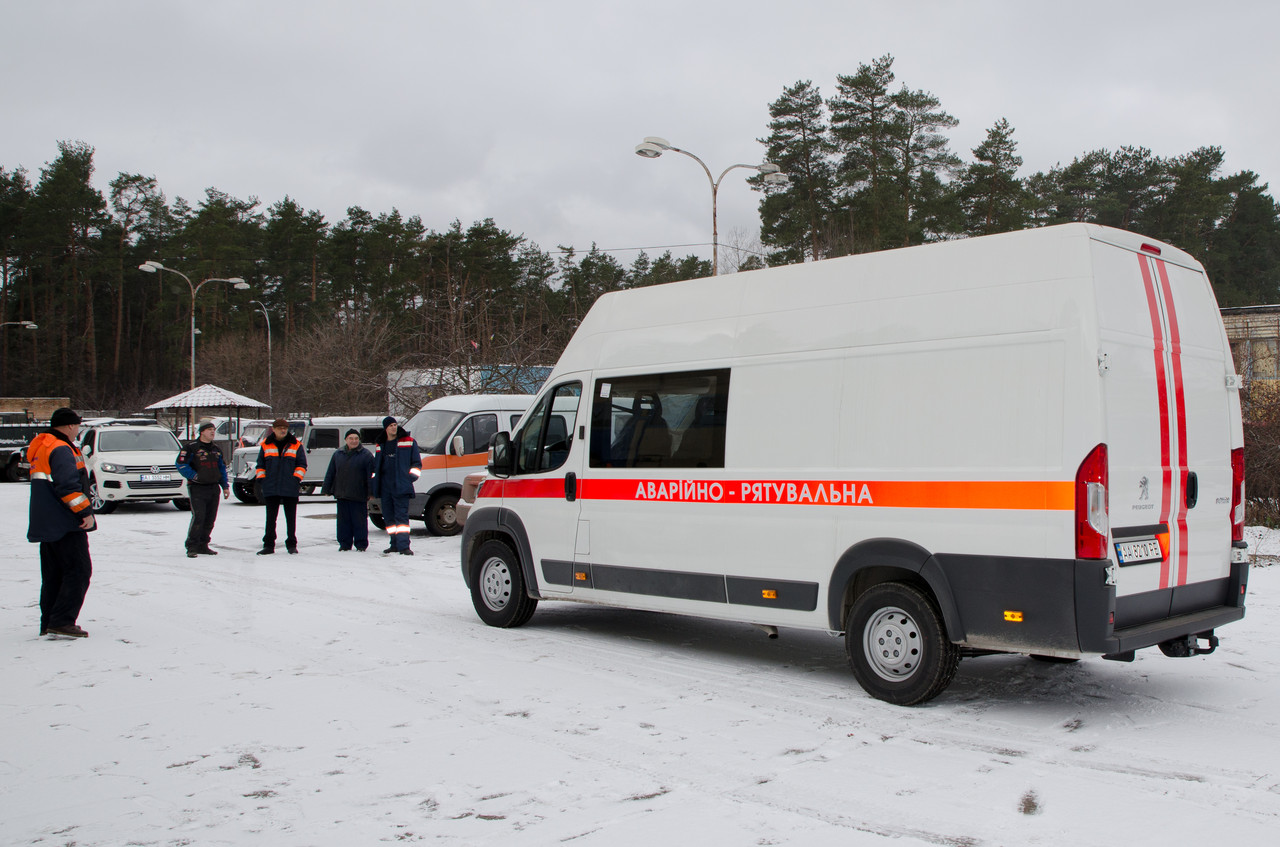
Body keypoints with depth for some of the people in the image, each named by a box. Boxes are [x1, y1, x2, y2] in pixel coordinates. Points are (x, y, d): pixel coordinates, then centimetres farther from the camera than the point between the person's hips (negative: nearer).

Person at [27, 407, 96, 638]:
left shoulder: (41, 448, 19)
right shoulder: (61, 450, -15)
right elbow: (68, 486, -23)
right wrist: (86, 512, -20)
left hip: (47, 524, 10)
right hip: (66, 524, -10)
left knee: (53, 574, 14)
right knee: (78, 571, -8)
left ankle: (48, 624, 17)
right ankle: (61, 622, -12)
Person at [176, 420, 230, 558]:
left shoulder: (216, 449, 17)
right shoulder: (191, 447, -4)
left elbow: (222, 468, 22)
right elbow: (181, 465, -9)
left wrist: (225, 486, 15)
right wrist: (195, 476, -16)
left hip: (213, 488, 6)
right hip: (197, 489, -6)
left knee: (210, 519, 7)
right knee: (198, 517, -14)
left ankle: (203, 545, 18)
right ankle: (191, 547, -6)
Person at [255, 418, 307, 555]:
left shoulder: (296, 445, 4)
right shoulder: (266, 445, 8)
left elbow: (302, 464, 5)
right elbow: (260, 464, 14)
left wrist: (297, 478, -6)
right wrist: (261, 478, 4)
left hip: (290, 488, -1)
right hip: (270, 488, 1)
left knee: (291, 518, 6)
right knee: (270, 518, 5)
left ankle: (291, 544, 14)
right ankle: (268, 545, 10)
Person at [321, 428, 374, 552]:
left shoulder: (366, 455, -1)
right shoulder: (338, 455, 11)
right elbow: (330, 473, 14)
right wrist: (326, 489, 9)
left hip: (359, 496, -4)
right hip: (341, 495, 4)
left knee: (360, 520, 0)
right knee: (343, 520, 7)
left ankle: (361, 544, 8)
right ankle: (345, 544, 15)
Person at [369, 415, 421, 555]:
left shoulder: (409, 442, 2)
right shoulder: (380, 446, 16)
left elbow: (417, 463, 5)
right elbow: (374, 468, 20)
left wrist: (409, 478, -7)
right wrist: (372, 490, 17)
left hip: (401, 487, -5)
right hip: (385, 488, 5)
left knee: (401, 516, -11)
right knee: (389, 517, 8)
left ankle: (403, 546, -15)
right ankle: (395, 544, 17)